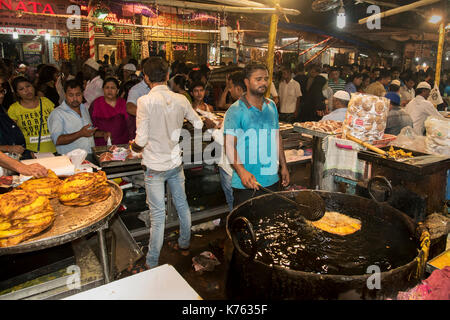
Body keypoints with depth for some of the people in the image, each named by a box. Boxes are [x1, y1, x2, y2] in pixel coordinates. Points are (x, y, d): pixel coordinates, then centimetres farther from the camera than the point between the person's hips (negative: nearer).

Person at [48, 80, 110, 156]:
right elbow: (57, 140, -15)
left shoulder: (85, 108, 19)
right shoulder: (57, 113, -4)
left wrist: (103, 134, 12)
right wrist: (80, 134, -22)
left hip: (92, 155, 6)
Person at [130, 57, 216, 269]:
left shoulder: (145, 101, -17)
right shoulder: (180, 99, -3)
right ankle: (184, 245, 41)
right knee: (182, 205, 20)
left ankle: (152, 264, 17)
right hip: (175, 163, 5)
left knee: (157, 216, 3)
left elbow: (141, 141, -18)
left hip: (155, 166, -4)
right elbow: (198, 124, 10)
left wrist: (134, 146, 4)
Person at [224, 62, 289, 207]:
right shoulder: (236, 110, -11)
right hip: (245, 183, -6)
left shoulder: (271, 106, 10)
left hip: (272, 179, 6)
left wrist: (283, 165, 16)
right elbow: (229, 146, -18)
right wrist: (242, 172, -32)